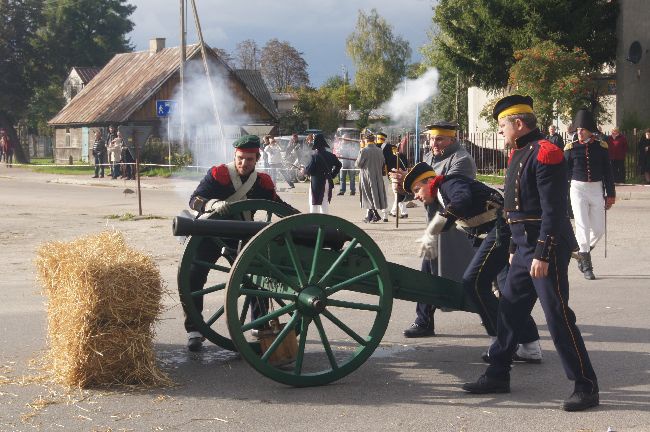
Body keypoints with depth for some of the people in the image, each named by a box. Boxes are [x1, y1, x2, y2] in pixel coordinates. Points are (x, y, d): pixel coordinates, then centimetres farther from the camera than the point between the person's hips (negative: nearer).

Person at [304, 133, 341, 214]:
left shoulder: (315, 156, -15)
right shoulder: (330, 155, 3)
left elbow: (309, 170, -19)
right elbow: (338, 164, 14)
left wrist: (304, 169, 2)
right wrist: (332, 175, 17)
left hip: (316, 183, -6)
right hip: (328, 182, 6)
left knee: (314, 204, 3)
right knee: (325, 203, 14)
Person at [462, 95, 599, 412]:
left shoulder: (545, 153, -15)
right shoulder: (520, 154, 15)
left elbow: (554, 209, -21)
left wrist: (542, 255, -23)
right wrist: (515, 248, 23)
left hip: (545, 250, -10)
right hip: (525, 248, 10)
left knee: (558, 317, -6)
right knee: (509, 310, 13)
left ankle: (586, 387, 1)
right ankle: (497, 376, 24)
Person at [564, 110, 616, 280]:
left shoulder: (601, 147, 2)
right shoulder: (571, 148, -1)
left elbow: (608, 172, 6)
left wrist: (610, 195, 4)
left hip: (596, 190, 2)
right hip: (578, 189, -2)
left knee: (599, 229, 3)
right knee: (582, 226, -5)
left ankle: (583, 253, 30)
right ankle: (586, 265, 2)